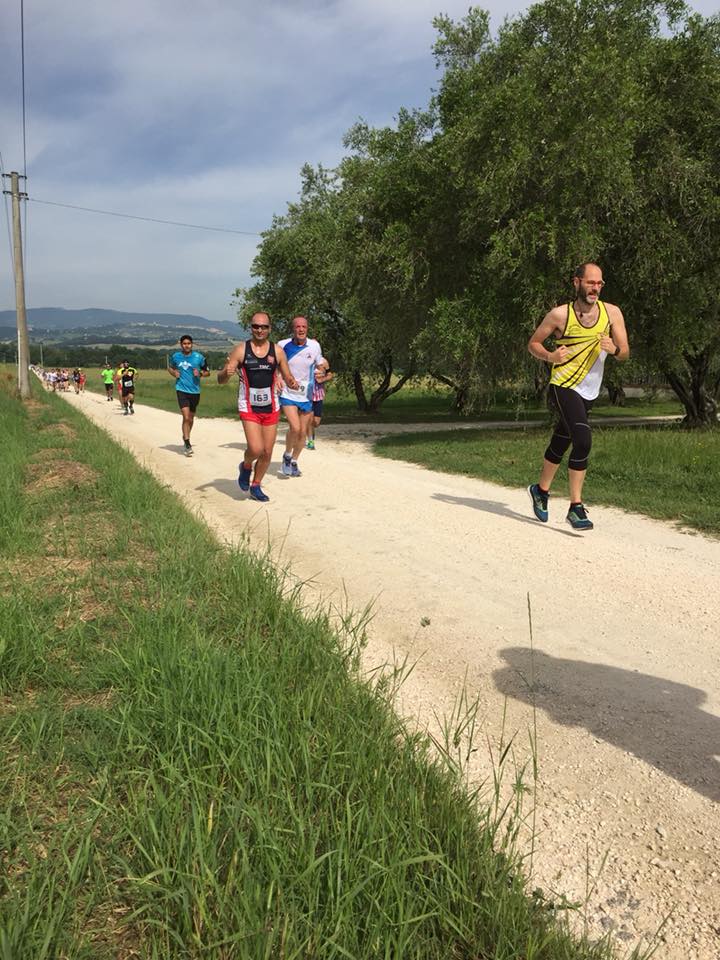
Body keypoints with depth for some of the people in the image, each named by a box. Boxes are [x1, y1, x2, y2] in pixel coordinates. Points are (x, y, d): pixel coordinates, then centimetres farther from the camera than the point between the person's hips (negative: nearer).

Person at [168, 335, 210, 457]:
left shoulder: (199, 357, -3)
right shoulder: (176, 356, 2)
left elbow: (207, 372, 7)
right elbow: (170, 367, 21)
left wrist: (200, 373, -14)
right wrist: (174, 373, -1)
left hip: (195, 391, 1)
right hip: (182, 390, -1)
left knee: (191, 418, 15)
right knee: (186, 417, -14)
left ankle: (186, 436, 42)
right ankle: (187, 446, -10)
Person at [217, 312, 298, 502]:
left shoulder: (277, 351, 1)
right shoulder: (241, 350, -5)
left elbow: (288, 378, 6)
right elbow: (221, 379, -3)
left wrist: (292, 383, -18)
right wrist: (227, 373, -27)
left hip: (271, 408, 3)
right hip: (249, 407, -3)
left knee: (267, 453, 6)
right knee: (256, 449, -17)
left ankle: (256, 486, 27)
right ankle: (246, 466, 18)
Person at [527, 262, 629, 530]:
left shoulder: (612, 313, 1)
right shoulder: (560, 314, -9)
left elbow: (625, 352, 2)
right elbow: (533, 343, 0)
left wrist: (614, 349, -21)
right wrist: (550, 356, -20)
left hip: (589, 391, 5)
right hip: (564, 386, -5)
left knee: (561, 442, 17)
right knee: (583, 441, -21)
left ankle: (541, 490, 38)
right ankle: (576, 507, -13)